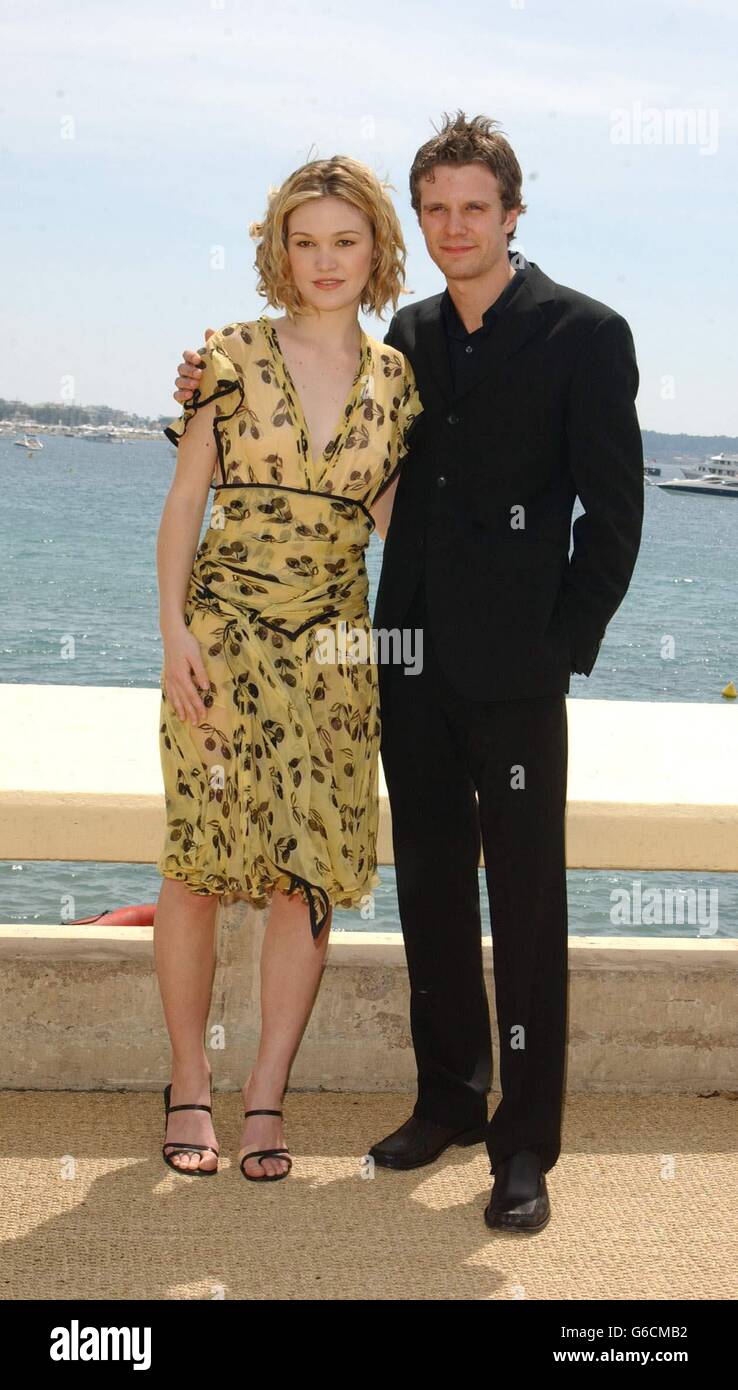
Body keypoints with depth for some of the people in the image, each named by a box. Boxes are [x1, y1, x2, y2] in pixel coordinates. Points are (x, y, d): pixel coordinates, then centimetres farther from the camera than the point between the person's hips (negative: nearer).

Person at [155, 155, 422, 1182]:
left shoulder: (396, 379, 8)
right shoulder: (230, 357, 1)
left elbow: (391, 519, 13)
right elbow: (184, 503, 1)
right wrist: (174, 631, -7)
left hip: (337, 649, 2)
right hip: (225, 634, -2)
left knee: (311, 873, 1)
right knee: (199, 862, -1)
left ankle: (266, 1096, 13)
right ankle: (190, 1087, 15)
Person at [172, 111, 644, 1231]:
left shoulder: (583, 334, -5)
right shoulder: (412, 335, 12)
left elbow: (613, 511, -6)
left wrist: (565, 646, -10)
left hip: (515, 672, -6)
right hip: (414, 659, 6)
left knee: (526, 902, -1)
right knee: (429, 887, 14)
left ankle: (527, 1145, 7)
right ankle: (448, 1097, 28)